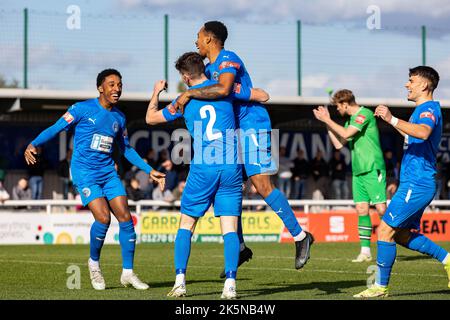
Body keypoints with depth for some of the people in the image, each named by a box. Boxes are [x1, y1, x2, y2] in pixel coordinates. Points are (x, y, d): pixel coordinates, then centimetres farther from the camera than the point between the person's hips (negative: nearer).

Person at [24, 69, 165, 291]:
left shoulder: (119, 117, 11)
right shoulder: (83, 109, -5)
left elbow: (126, 149, 23)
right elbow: (56, 128, -6)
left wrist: (149, 170, 20)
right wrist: (33, 144, -19)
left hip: (108, 172, 5)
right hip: (84, 173, -5)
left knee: (125, 218, -5)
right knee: (103, 218, -19)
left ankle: (128, 273, 5)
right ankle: (94, 263, 7)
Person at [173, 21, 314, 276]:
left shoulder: (228, 59, -14)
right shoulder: (209, 68, 17)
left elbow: (223, 89, -32)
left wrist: (189, 94, -26)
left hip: (253, 125, -10)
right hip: (233, 130, 10)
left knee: (262, 184, -17)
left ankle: (300, 236, -10)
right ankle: (239, 248, 11)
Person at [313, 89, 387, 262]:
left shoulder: (365, 113, -9)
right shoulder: (350, 119, 18)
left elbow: (346, 133, -18)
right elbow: (338, 144, 16)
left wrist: (327, 120, -8)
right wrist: (327, 122, 12)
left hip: (373, 169, -8)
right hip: (358, 171, 8)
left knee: (381, 208, -10)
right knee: (361, 209, 3)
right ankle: (365, 251, 3)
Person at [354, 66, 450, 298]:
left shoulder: (429, 109, -13)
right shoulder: (422, 110, 20)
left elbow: (423, 132, -37)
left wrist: (392, 120, -43)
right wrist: (393, 122, 40)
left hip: (416, 184, -11)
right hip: (416, 183, 11)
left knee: (385, 230, -10)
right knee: (402, 235, 14)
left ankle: (381, 286, -5)